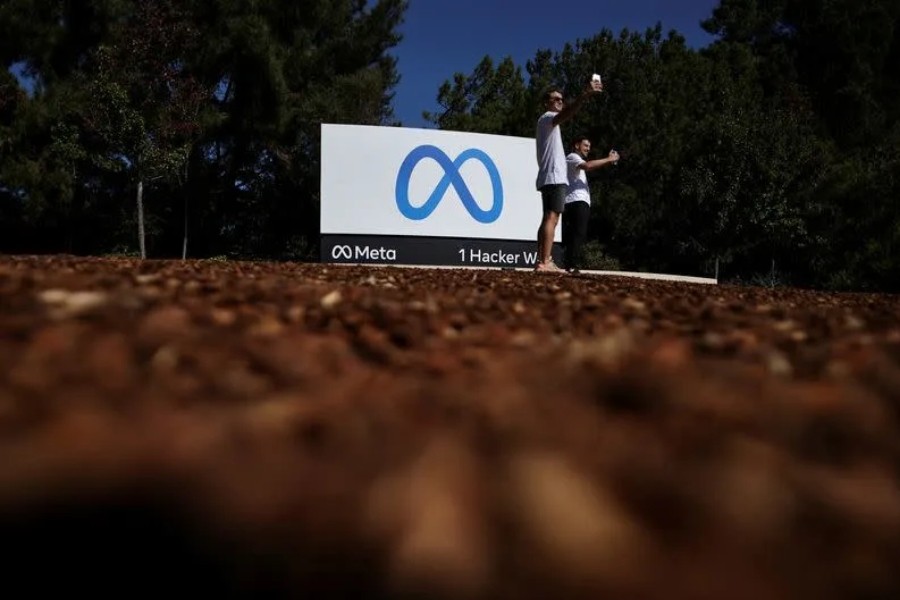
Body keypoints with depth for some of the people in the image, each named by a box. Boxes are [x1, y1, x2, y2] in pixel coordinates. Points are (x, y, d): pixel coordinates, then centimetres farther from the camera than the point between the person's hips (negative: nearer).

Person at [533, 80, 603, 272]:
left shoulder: (550, 122, 29)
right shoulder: (547, 117, -3)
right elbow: (566, 114, -26)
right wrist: (585, 95, -38)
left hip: (551, 177, 11)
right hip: (554, 177, -11)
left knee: (548, 219, 8)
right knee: (551, 218, -17)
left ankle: (541, 261, 7)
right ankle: (544, 262, -23)